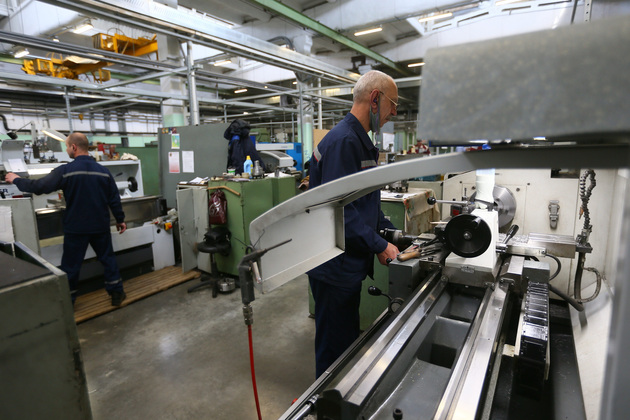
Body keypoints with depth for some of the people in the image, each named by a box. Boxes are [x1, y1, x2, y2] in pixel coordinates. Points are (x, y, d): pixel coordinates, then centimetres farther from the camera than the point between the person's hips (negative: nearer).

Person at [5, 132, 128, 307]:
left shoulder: (66, 171, -13)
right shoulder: (104, 171, -3)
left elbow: (39, 187, -11)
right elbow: (114, 199, 1)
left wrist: (16, 180, 8)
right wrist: (120, 219, 11)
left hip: (76, 228, -2)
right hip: (101, 226, 3)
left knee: (71, 266, 12)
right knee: (108, 259, 15)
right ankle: (116, 293, 20)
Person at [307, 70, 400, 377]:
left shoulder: (361, 142, 13)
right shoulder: (344, 141, -21)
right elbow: (340, 209, -27)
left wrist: (390, 230, 12)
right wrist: (379, 246, -19)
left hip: (349, 263, 11)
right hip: (335, 268, -11)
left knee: (348, 339, 26)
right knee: (334, 345, 9)